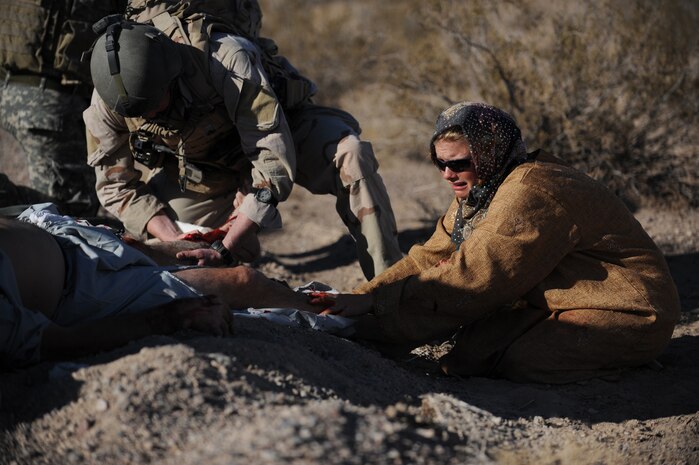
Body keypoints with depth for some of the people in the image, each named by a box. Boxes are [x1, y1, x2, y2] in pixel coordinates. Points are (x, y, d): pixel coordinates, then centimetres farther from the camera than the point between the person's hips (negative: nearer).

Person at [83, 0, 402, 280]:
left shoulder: (226, 57, -41)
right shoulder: (105, 102, -26)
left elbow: (274, 158, -39)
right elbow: (116, 186, -13)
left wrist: (224, 249, -41)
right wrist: (177, 240, -29)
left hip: (274, 126, -4)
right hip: (199, 162, 4)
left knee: (349, 157, -34)